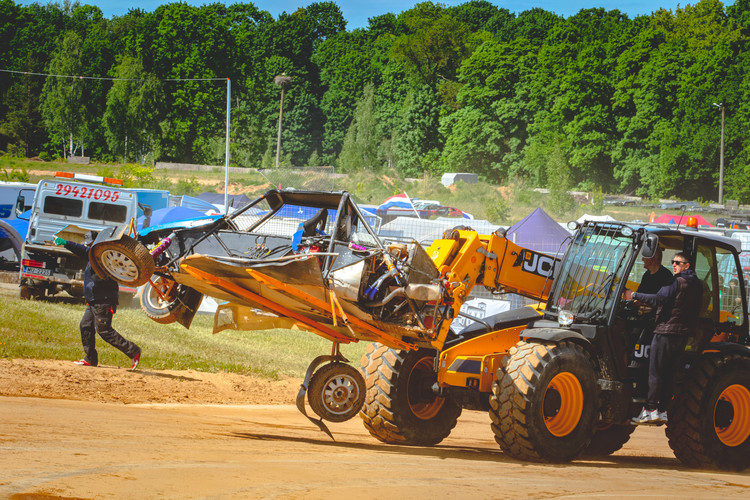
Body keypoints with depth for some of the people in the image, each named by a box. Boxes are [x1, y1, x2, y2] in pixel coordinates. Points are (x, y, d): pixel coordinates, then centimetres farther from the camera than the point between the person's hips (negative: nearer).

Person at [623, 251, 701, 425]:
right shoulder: (695, 284, 14)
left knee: (655, 371, -5)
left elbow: (659, 299, -20)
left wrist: (634, 295, -13)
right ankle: (663, 410, 10)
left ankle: (650, 410, -7)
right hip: (683, 332, 8)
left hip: (667, 330, -8)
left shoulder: (677, 282, -12)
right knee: (668, 373, 11)